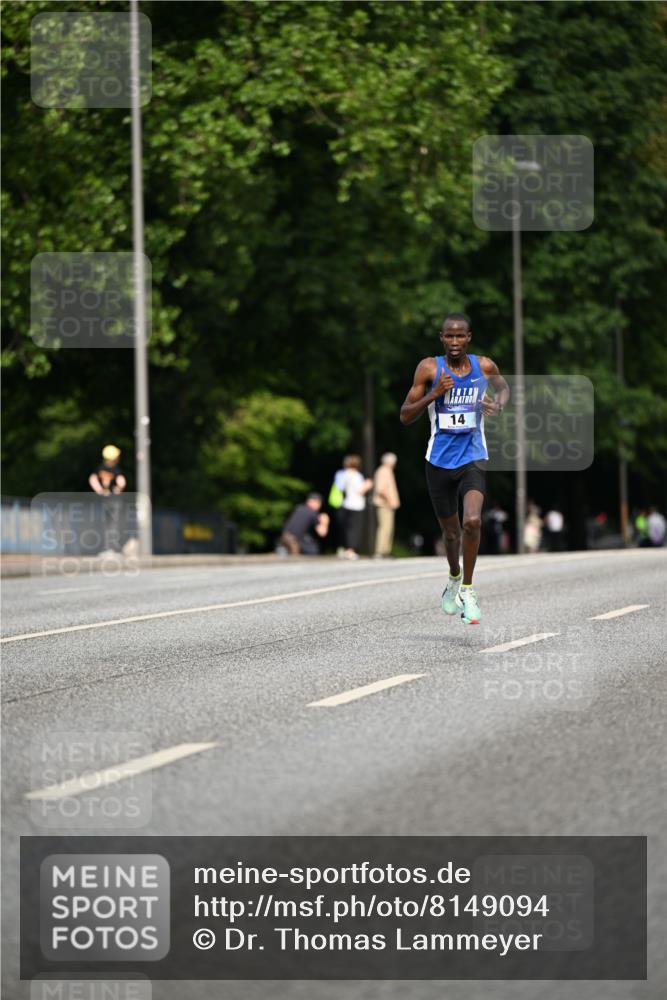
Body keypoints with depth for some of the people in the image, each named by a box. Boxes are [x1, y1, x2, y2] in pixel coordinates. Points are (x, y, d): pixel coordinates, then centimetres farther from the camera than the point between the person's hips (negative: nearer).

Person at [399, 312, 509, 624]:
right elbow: (405, 416, -5)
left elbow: (503, 387, 22)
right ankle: (454, 579, 44)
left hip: (473, 459, 0)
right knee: (451, 531, 13)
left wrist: (498, 403, -1)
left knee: (473, 521, -24)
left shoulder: (484, 366, -1)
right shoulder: (429, 368, -6)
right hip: (439, 460, 0)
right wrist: (434, 394, -20)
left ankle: (467, 590, -8)